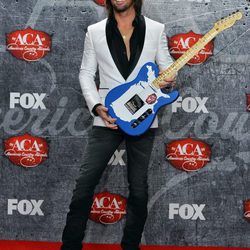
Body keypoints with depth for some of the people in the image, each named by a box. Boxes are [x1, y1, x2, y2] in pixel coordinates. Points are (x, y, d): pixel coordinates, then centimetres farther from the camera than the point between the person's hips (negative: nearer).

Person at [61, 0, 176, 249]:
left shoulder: (156, 29, 6)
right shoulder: (95, 31, 6)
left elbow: (167, 67, 10)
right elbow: (86, 73, 7)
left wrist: (169, 79, -14)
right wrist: (96, 106, -8)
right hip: (107, 117, 0)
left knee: (138, 187, 7)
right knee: (85, 182, -4)